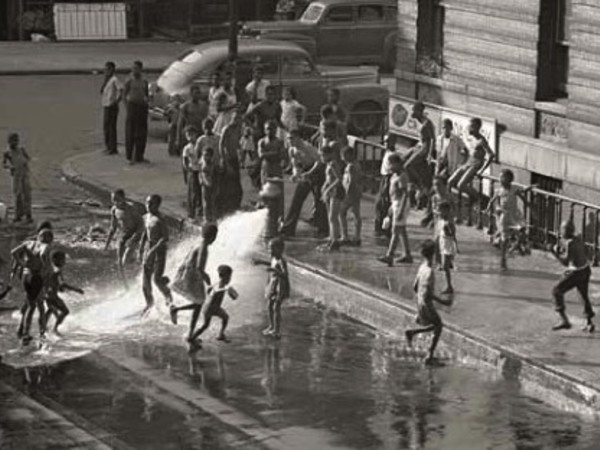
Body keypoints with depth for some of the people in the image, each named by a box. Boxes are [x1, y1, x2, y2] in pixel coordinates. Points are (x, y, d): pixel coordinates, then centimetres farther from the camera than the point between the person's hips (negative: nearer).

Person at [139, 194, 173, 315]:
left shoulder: (160, 220, -18)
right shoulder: (146, 217, 6)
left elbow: (165, 238, -20)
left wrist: (153, 250, -25)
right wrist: (141, 250, 16)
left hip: (159, 250, -7)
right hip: (148, 249, 7)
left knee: (157, 279, -7)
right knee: (145, 278, 3)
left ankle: (168, 295, 23)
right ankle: (149, 302, 20)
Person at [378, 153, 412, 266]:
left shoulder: (402, 177, -18)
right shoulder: (395, 175, 12)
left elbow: (405, 194, -22)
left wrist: (401, 211, -26)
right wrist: (392, 206, 25)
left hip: (401, 204, -10)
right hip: (396, 203, 10)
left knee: (395, 231, -11)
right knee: (402, 231, 14)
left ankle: (389, 256, -14)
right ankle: (408, 255, 20)